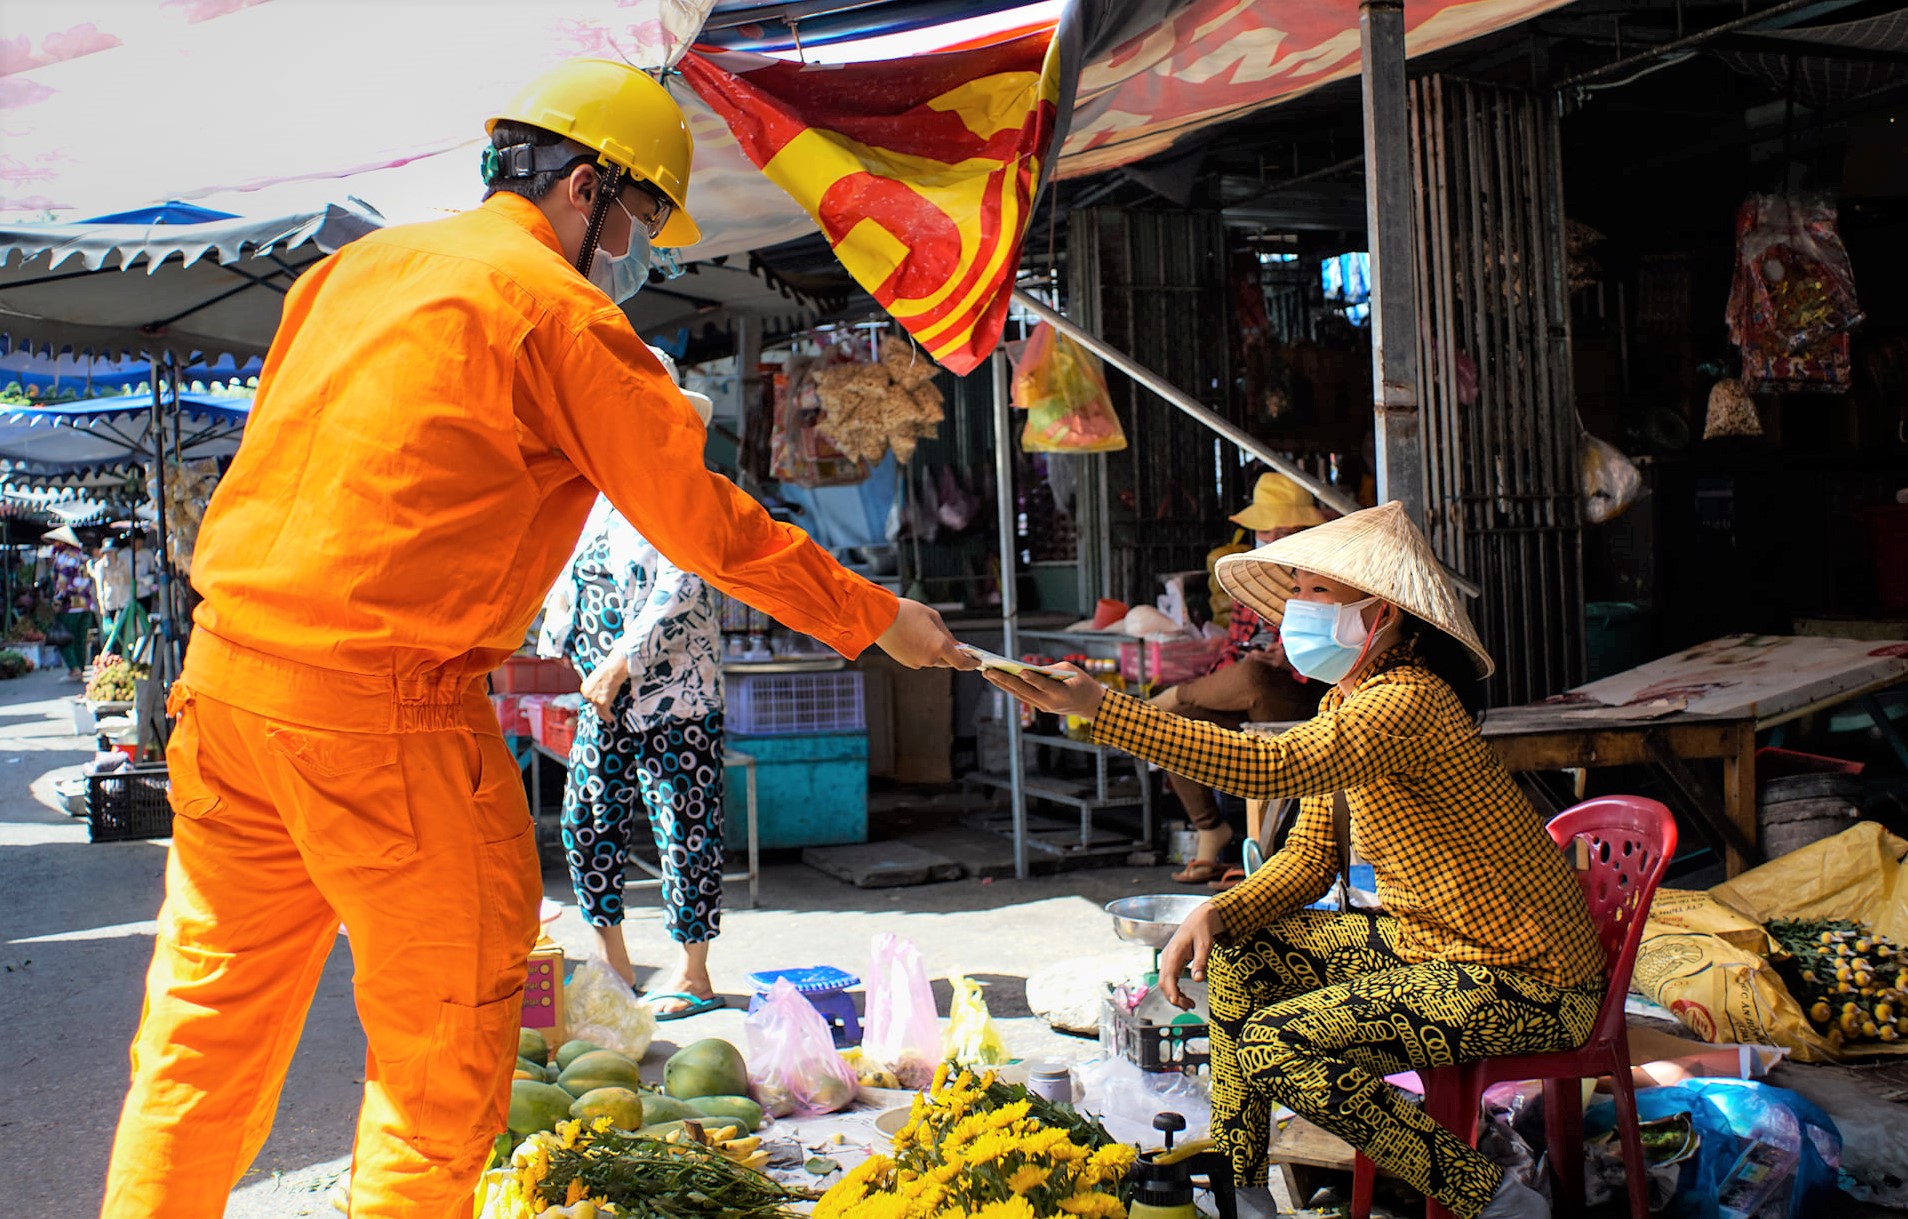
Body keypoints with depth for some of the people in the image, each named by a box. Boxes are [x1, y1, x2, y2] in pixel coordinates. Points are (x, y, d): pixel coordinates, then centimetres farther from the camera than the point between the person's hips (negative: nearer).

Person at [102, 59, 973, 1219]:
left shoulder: (360, 266, 16)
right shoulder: (559, 308, -7)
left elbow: (282, 450, 19)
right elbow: (704, 519, -4)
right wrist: (875, 617, 5)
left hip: (227, 663, 8)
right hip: (384, 702, -8)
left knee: (212, 1024, 17)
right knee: (444, 1044, 7)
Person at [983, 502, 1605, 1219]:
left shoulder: (1406, 703, -23)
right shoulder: (1346, 702, 8)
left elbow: (1270, 768, -40)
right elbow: (1310, 858, 10)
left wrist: (1097, 705, -41)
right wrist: (1215, 915, -8)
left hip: (1525, 981, -10)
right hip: (1427, 945, 10)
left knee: (1275, 1045, -20)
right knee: (1238, 954, 6)